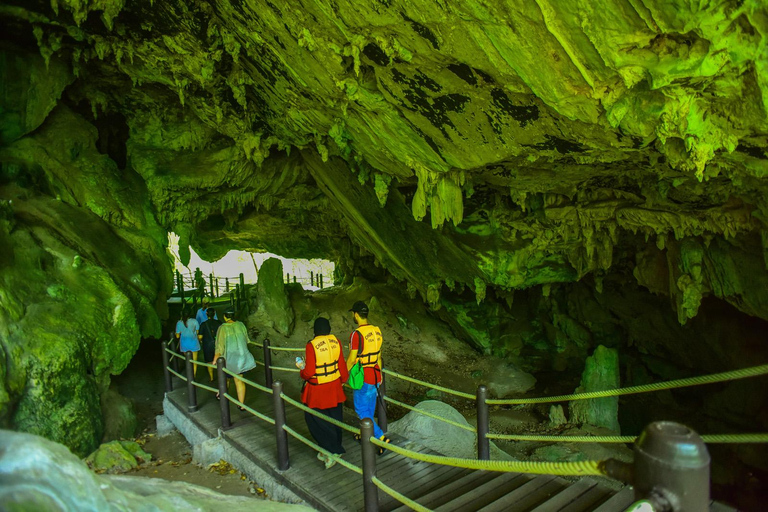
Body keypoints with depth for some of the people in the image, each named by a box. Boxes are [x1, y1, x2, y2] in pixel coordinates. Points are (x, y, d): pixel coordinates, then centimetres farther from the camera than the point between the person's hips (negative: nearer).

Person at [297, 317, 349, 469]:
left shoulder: (311, 346, -20)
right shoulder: (336, 342, -4)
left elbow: (309, 372, -19)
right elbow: (342, 365, 3)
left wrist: (301, 368, 2)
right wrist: (343, 379, 20)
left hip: (318, 391, -5)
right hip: (334, 387, 6)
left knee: (315, 420, 9)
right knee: (334, 419, 17)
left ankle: (332, 451, 7)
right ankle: (335, 449, 31)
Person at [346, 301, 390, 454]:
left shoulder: (357, 334, -21)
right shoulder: (377, 331, 3)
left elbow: (351, 359, -18)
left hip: (363, 378, -8)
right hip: (375, 375, 8)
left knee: (361, 410, 4)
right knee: (370, 408, 21)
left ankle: (382, 438, -3)